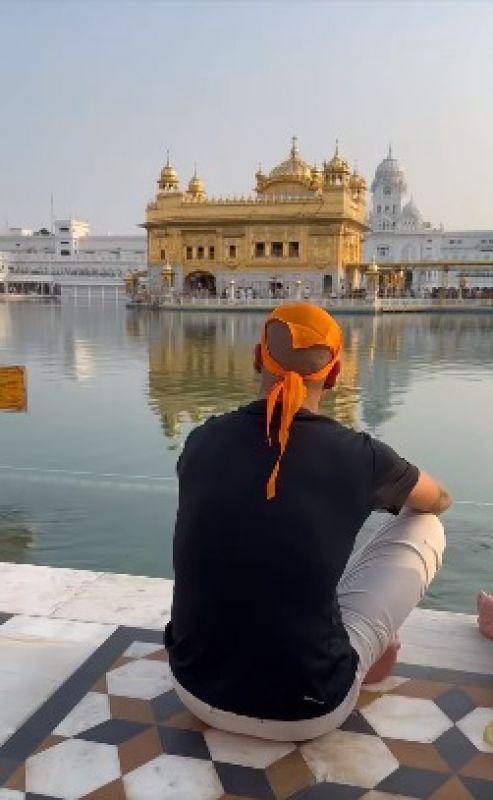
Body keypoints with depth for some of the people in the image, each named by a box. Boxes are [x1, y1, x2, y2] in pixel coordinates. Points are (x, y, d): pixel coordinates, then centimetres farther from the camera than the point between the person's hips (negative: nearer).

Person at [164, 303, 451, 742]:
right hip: (304, 712, -3)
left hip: (197, 688, 4)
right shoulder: (357, 455, -13)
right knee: (425, 528, 11)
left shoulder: (203, 441, -5)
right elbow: (440, 501, 11)